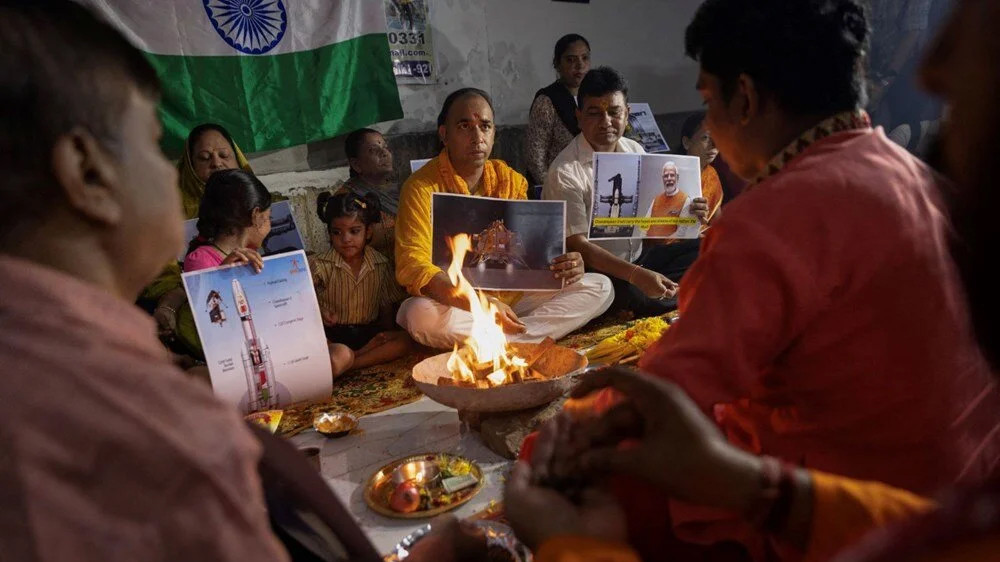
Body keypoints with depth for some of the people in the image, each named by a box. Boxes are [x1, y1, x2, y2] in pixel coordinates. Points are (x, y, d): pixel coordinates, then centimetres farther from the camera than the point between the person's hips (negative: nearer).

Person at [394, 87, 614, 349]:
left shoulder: (510, 180, 7)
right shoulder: (422, 188, -10)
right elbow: (412, 267, -20)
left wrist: (565, 266, -15)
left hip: (511, 300, 5)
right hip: (455, 306, -5)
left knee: (600, 286, -8)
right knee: (421, 314, -37)